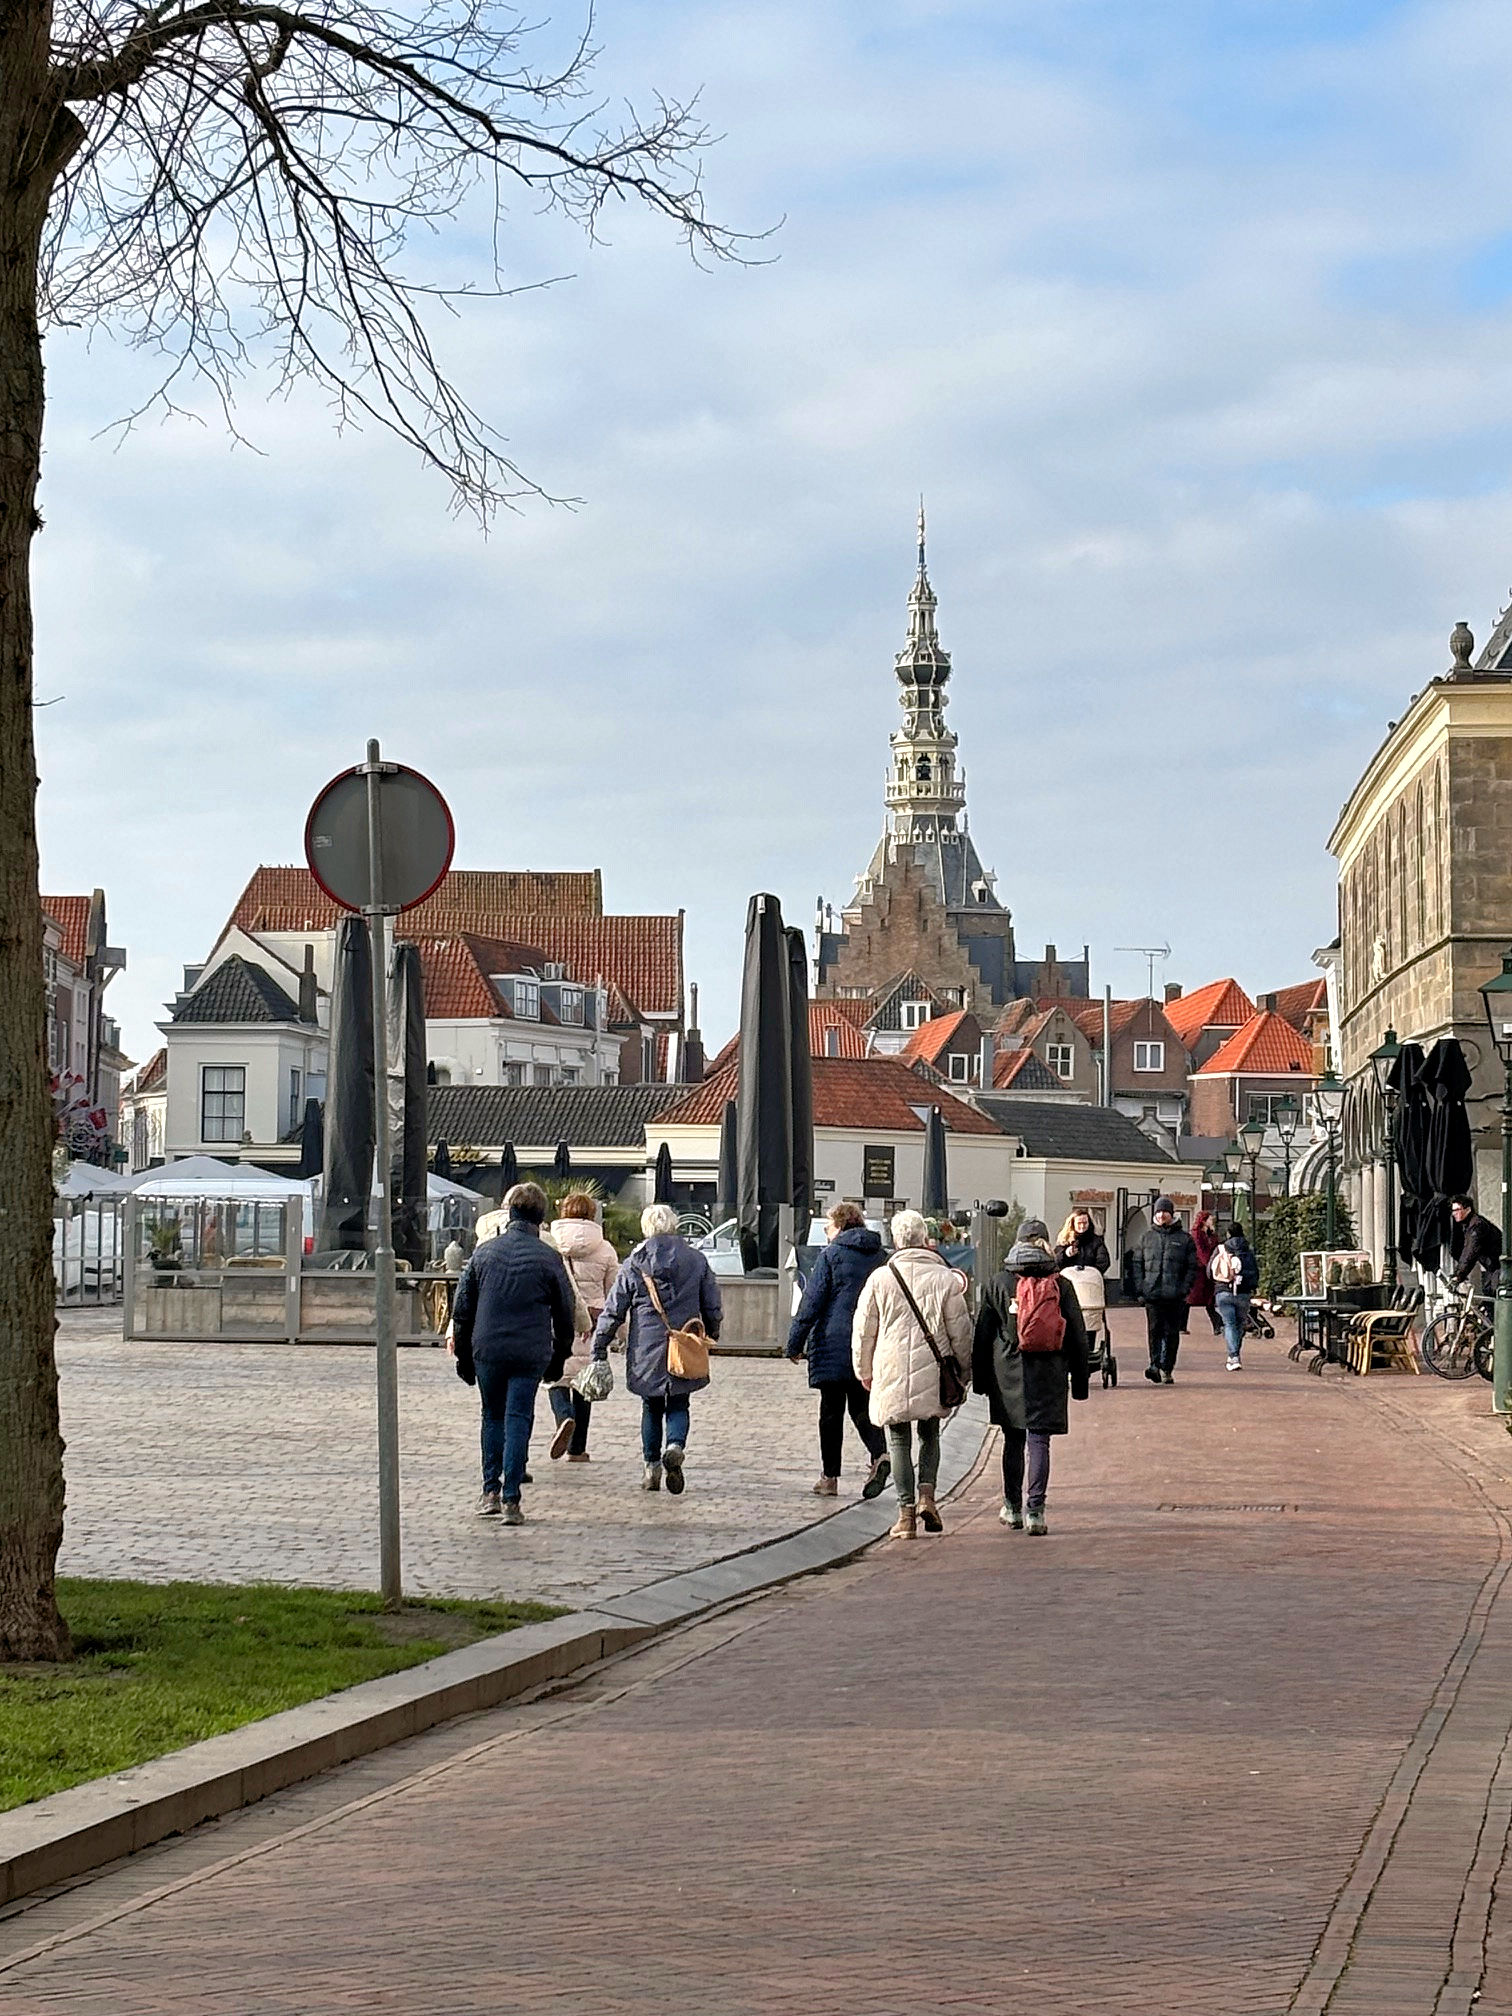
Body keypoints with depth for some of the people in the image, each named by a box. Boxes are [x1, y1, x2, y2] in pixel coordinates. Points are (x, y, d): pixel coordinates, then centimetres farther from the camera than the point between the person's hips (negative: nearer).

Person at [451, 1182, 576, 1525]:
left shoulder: (484, 1252, 4)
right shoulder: (548, 1259, -2)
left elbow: (462, 1308, 8)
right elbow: (564, 1314, 4)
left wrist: (463, 1355, 15)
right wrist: (558, 1359, 15)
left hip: (486, 1351, 2)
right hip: (530, 1353, -2)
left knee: (493, 1417, 17)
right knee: (518, 1420, 1)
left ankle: (490, 1492, 16)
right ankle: (510, 1499, -3)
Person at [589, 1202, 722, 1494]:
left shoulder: (634, 1264, -2)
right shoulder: (697, 1261, 2)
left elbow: (613, 1311, 0)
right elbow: (714, 1308, 7)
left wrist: (599, 1349, 5)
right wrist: (710, 1337, 24)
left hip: (647, 1349, -1)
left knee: (651, 1407, 14)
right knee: (678, 1405, 11)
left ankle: (652, 1465, 11)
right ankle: (675, 1446, -17)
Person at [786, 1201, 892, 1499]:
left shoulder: (831, 1255, -6)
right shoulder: (878, 1256, 10)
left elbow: (812, 1302, -8)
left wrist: (795, 1343, -3)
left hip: (834, 1344, -5)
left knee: (831, 1412, 2)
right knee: (861, 1407, 10)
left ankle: (830, 1477, 5)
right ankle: (880, 1454, -15)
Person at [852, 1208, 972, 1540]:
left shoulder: (880, 1278, -2)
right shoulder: (946, 1278, -3)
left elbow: (863, 1330, 4)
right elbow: (960, 1331, 2)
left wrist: (864, 1371, 18)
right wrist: (964, 1369, 16)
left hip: (891, 1375, -1)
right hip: (933, 1376, 1)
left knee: (899, 1441, 7)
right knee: (929, 1435, 18)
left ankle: (906, 1509, 1)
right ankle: (926, 1493, -1)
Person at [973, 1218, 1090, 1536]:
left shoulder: (998, 1285, 1)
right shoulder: (1062, 1286, 0)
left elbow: (982, 1335, 4)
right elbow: (1077, 1336, 3)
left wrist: (980, 1379, 11)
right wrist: (1080, 1380, 10)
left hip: (1008, 1376, 1)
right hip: (1049, 1378, -1)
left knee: (1013, 1441, 14)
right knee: (1039, 1441, 0)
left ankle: (1012, 1508, 21)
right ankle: (1034, 1510, -9)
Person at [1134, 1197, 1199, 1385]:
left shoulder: (1184, 1238, 6)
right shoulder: (1147, 1237, 13)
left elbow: (1192, 1267, 5)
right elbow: (1137, 1263, 13)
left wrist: (1185, 1289, -7)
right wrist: (1140, 1288, 1)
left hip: (1175, 1295, -1)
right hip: (1152, 1294, 1)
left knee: (1172, 1333, 3)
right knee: (1154, 1331, -10)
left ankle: (1167, 1369, 11)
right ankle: (1155, 1365, -18)